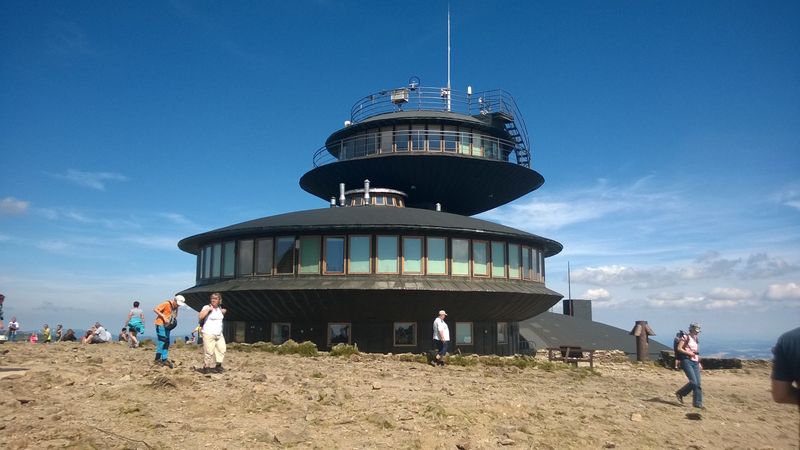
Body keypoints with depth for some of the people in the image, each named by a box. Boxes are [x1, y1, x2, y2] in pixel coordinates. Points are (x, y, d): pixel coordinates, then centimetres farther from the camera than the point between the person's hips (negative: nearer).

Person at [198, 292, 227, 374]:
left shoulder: (219, 308, 12)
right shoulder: (207, 307, -9)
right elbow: (200, 316, -24)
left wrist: (223, 312, 13)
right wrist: (208, 309, -25)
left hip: (219, 334, 7)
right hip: (208, 334, -7)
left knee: (221, 349, 9)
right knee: (209, 352, -7)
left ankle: (218, 365, 22)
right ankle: (206, 367, 6)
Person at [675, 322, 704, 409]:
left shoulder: (695, 340, 20)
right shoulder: (686, 338, -3)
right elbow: (679, 348, -11)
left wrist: (699, 363, 20)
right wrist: (689, 353, -16)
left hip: (695, 363, 8)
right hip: (687, 361, -8)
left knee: (698, 384, 2)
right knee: (693, 382, -16)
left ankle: (697, 403, 12)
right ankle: (680, 393, 2)